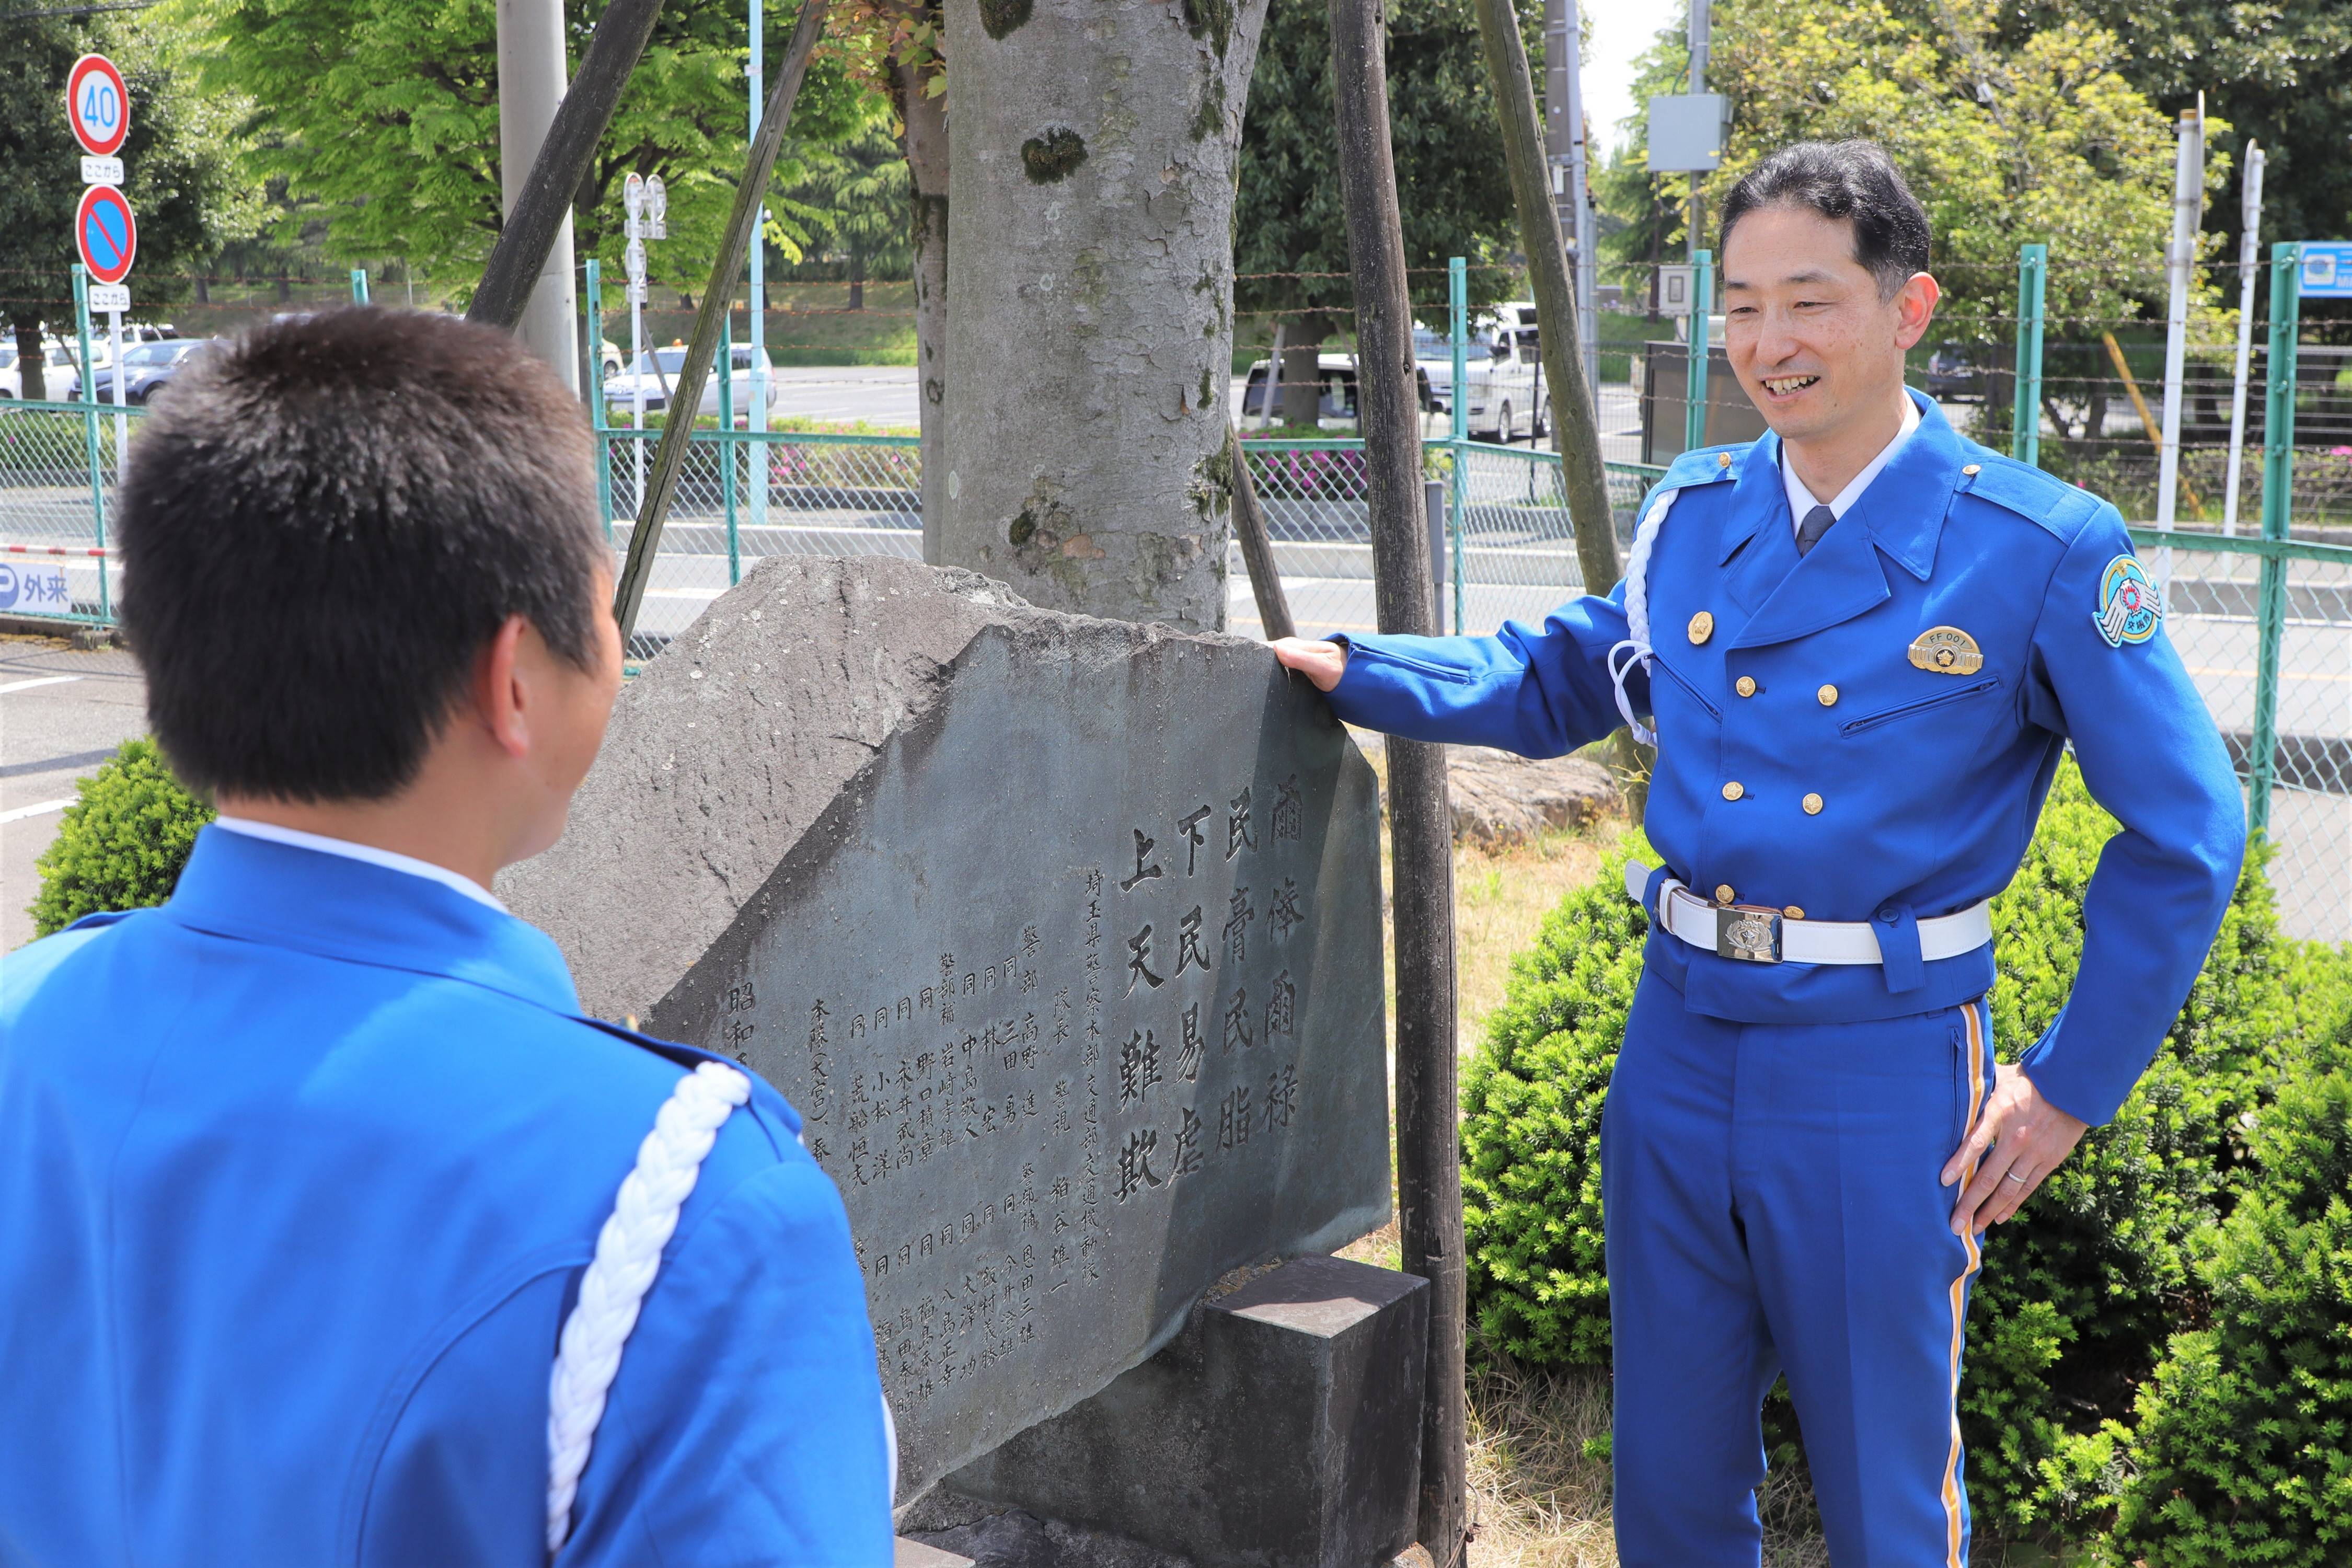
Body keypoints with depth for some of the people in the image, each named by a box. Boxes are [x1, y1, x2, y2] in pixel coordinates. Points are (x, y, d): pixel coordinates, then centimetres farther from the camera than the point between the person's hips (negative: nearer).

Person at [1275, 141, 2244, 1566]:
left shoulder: (2043, 551, -10)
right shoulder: (1694, 515, 3)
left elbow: (2185, 834, -5)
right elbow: (1560, 684, 18)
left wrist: (2072, 1086, -5)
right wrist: (1349, 668, 8)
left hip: (1882, 1074, -4)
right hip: (1680, 1043, 4)